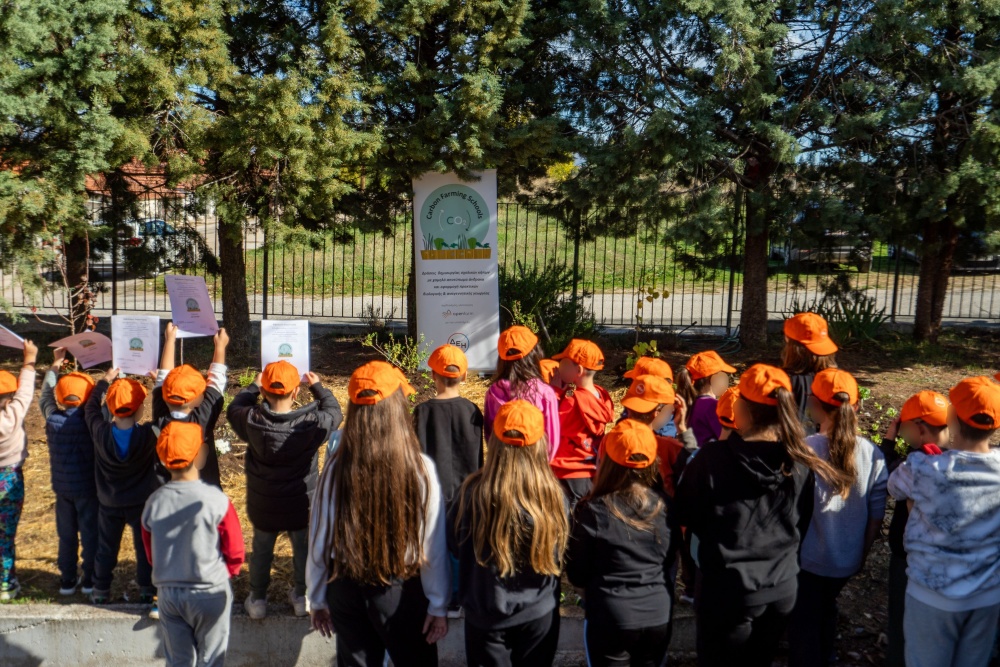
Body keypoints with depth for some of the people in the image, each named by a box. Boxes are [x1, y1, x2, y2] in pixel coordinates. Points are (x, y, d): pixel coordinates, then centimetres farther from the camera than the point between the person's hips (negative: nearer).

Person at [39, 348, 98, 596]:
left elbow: (45, 395, 10)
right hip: (88, 487, -4)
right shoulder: (89, 421, -20)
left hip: (62, 487, 4)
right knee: (90, 534, 9)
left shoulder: (52, 418, -7)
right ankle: (89, 580, 18)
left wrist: (55, 364, 14)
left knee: (66, 535, 16)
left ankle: (67, 580, 25)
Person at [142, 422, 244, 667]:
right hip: (210, 592, -3)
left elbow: (150, 552, 3)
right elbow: (235, 550, -12)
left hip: (168, 592, 4)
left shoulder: (154, 502, -10)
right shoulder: (215, 500, -21)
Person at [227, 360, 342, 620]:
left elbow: (234, 409, -1)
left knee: (261, 550, 23)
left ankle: (257, 599, 38)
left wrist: (253, 386, 13)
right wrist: (318, 386, 9)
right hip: (301, 505, 0)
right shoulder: (312, 423, -26)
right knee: (303, 549, 23)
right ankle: (301, 596, 39)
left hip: (263, 506, 1)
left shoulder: (252, 422, -24)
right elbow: (334, 412, -4)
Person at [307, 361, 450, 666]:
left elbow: (319, 540, -5)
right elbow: (433, 544, -13)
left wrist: (317, 598, 9)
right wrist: (439, 605, -1)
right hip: (401, 592, -2)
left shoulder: (336, 467, -14)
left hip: (346, 590, 2)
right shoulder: (420, 468, -20)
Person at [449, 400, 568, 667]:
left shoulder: (474, 492, -23)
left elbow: (454, 544, -5)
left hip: (486, 615, -1)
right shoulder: (553, 495, -19)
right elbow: (560, 555, -2)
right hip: (539, 613, 1)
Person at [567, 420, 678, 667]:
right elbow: (669, 560, 9)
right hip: (659, 617, 4)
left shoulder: (593, 511, -17)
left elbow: (577, 575, -6)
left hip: (610, 620, -4)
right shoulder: (665, 504, -6)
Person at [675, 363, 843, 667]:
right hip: (782, 587, 4)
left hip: (726, 588, -4)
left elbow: (686, 515, -7)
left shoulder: (713, 457, -20)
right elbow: (803, 524, 7)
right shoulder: (800, 461, -8)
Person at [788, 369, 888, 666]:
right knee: (826, 608, 30)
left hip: (808, 558, -5)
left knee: (803, 622, 16)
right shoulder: (873, 454, -11)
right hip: (848, 559, 5)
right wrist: (864, 552, 13)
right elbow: (876, 514, -3)